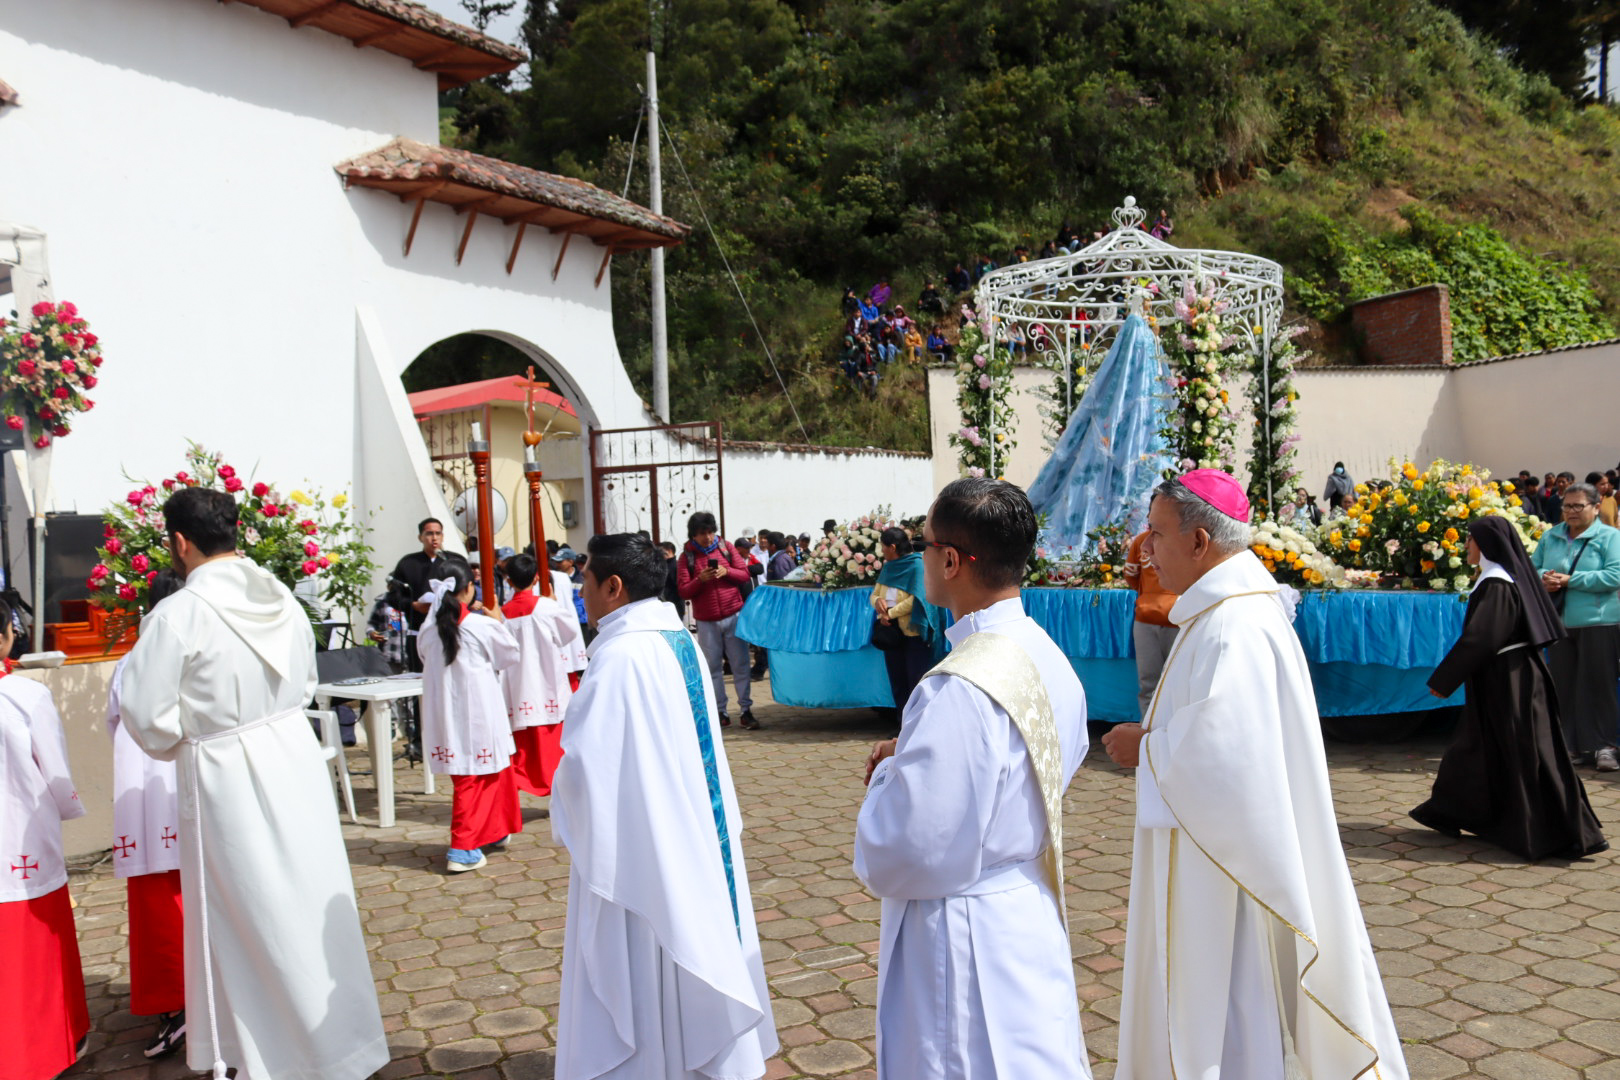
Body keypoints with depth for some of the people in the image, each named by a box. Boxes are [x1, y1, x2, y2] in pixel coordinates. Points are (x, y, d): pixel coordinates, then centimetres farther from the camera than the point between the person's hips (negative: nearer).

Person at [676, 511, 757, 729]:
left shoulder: (726, 547, 6)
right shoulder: (686, 558, 2)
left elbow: (745, 574, 5)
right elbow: (683, 591, -3)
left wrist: (726, 572, -12)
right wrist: (700, 579, -19)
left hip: (733, 616, 0)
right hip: (706, 621, 0)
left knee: (740, 664, 1)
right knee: (713, 668, 4)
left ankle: (746, 710, 7)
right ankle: (720, 711, 12)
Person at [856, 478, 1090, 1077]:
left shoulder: (958, 690, -30)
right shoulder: (1048, 657, -1)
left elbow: (904, 856, -27)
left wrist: (887, 776, -7)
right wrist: (913, 757, 5)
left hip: (965, 941, -8)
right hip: (1033, 914, 8)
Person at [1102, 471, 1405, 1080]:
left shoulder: (1233, 630, -24)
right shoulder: (1233, 606, 8)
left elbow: (1218, 752, -29)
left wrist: (1146, 750, -13)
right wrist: (1155, 740, 4)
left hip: (1229, 853, -10)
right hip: (1220, 841, 10)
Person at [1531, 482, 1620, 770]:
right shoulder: (1551, 536, 12)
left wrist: (1570, 580, -17)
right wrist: (1544, 579, -9)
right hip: (1558, 622, 5)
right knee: (1564, 687, 7)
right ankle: (1579, 746, 17)